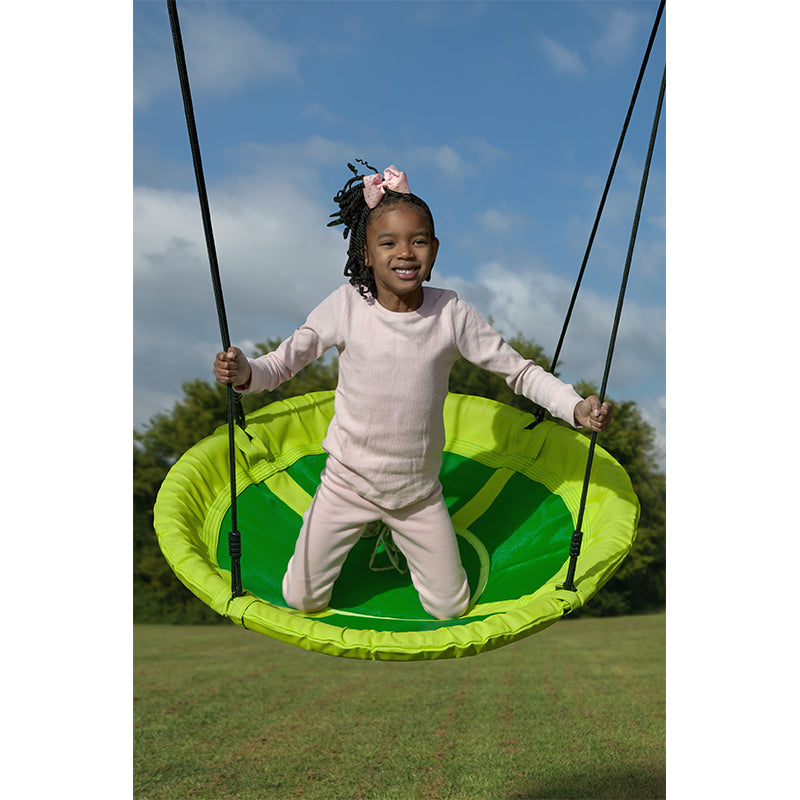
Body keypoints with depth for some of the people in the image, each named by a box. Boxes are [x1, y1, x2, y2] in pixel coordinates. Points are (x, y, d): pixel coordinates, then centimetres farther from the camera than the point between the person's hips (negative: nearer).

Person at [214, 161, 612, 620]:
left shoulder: (452, 315, -13)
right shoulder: (346, 307, -15)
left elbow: (519, 371, -7)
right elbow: (283, 364, -10)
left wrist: (577, 408, -19)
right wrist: (243, 372, -31)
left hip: (419, 490, 1)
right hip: (349, 481, -1)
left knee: (451, 608, 10)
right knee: (303, 601, 6)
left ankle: (403, 534, 38)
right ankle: (358, 528, 36)